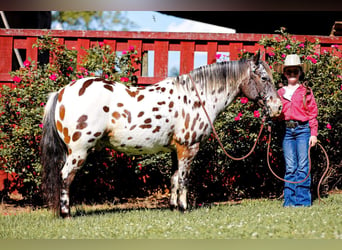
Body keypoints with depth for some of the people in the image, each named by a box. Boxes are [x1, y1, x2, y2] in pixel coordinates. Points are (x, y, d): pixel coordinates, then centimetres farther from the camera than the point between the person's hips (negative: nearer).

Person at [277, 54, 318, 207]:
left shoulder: (306, 91, 6)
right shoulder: (280, 93, 14)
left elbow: (313, 113, 3)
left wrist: (313, 134, -4)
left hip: (303, 130, -3)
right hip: (287, 131, 3)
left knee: (303, 166, -5)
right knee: (290, 167, 2)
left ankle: (302, 200, -3)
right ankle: (289, 200, 3)